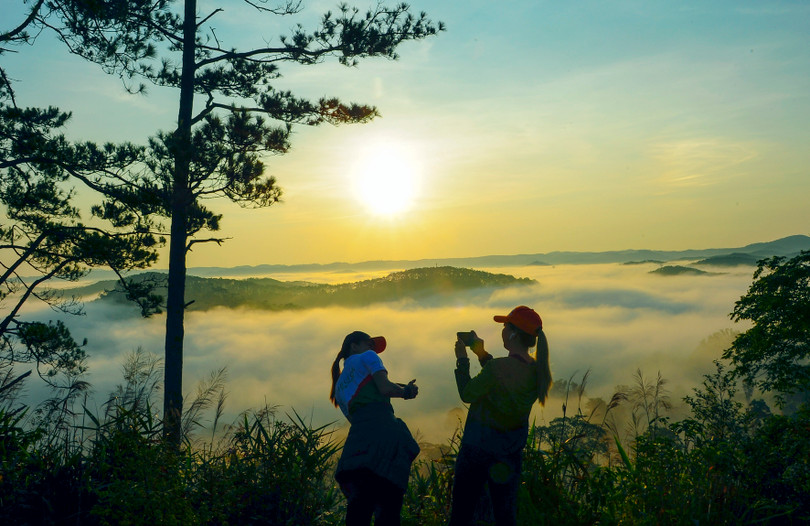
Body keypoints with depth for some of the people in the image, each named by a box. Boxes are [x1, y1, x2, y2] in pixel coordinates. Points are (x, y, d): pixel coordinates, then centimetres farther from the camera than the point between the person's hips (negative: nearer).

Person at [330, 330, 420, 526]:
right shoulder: (367, 357, 17)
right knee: (388, 507, -11)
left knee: (360, 509, 2)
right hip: (381, 427, -6)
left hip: (356, 436, 6)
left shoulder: (340, 385, 36)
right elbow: (385, 388, 0)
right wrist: (406, 391, 20)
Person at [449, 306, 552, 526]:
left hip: (479, 446, -6)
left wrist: (462, 359, -2)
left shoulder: (497, 367, -26)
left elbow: (467, 395, -13)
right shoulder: (537, 371, -4)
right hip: (512, 450, 6)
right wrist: (482, 353, 10)